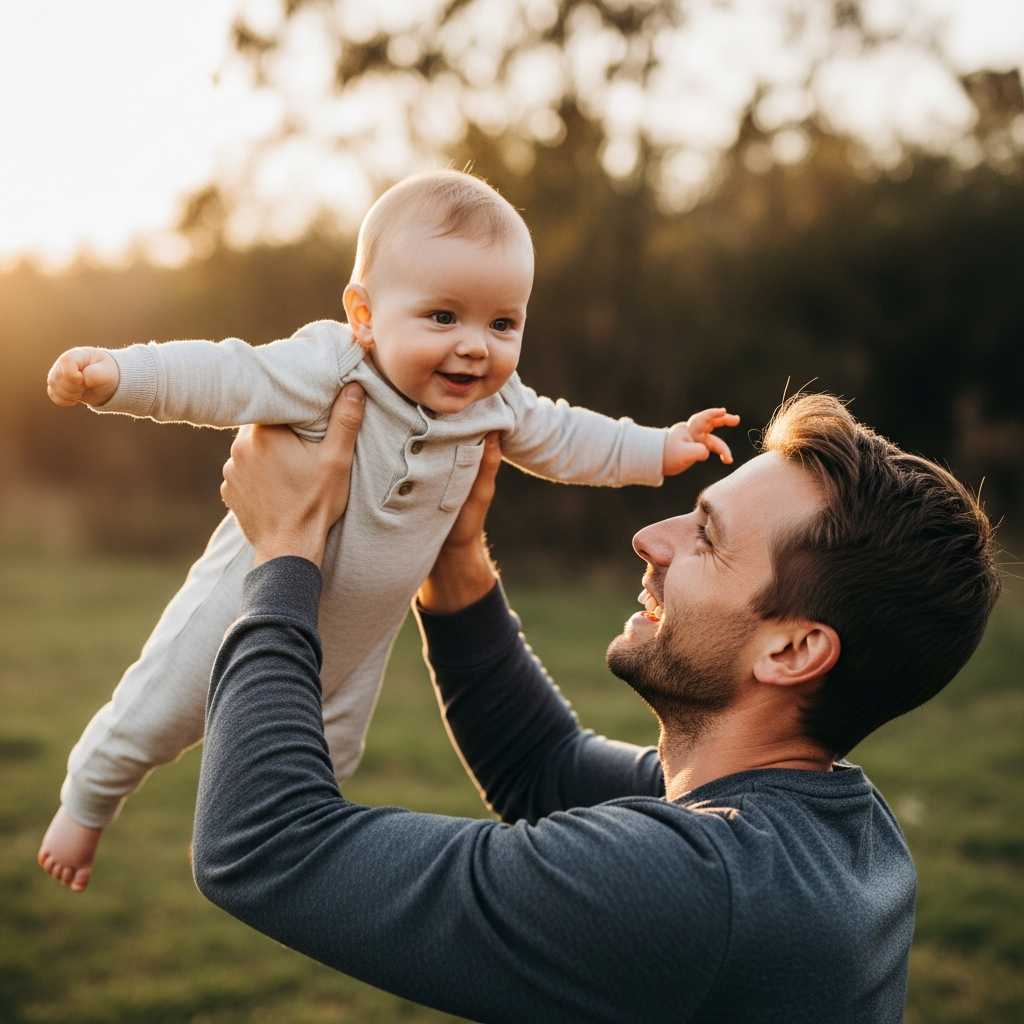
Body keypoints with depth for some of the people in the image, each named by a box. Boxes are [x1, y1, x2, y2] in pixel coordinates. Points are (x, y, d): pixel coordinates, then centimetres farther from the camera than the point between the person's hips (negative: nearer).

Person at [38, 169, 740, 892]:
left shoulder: (497, 404, -10)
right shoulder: (327, 369, -28)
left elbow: (561, 438, 7)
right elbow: (224, 378, -31)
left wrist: (656, 451, 9)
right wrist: (115, 374, -44)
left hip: (358, 641, 5)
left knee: (330, 755, 21)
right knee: (156, 717, 7)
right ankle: (87, 804, 38)